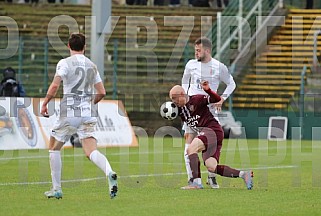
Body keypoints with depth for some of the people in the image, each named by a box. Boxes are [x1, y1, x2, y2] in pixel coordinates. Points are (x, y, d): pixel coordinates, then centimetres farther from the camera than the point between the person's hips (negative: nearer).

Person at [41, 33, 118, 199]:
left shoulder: (65, 63, -3)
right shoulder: (92, 65, 11)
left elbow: (54, 86, -15)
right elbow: (101, 92, 11)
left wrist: (45, 104, -3)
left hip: (69, 112, -3)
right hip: (88, 114, 3)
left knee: (54, 147, 15)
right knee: (91, 151, -5)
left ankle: (56, 189, 15)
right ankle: (109, 173, -36)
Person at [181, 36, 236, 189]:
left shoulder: (219, 67, -2)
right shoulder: (191, 65, 5)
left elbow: (231, 84, 11)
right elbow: (185, 82, 23)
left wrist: (222, 99, -2)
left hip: (210, 109, -1)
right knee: (189, 143, -5)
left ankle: (212, 177, 11)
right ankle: (191, 179, 0)